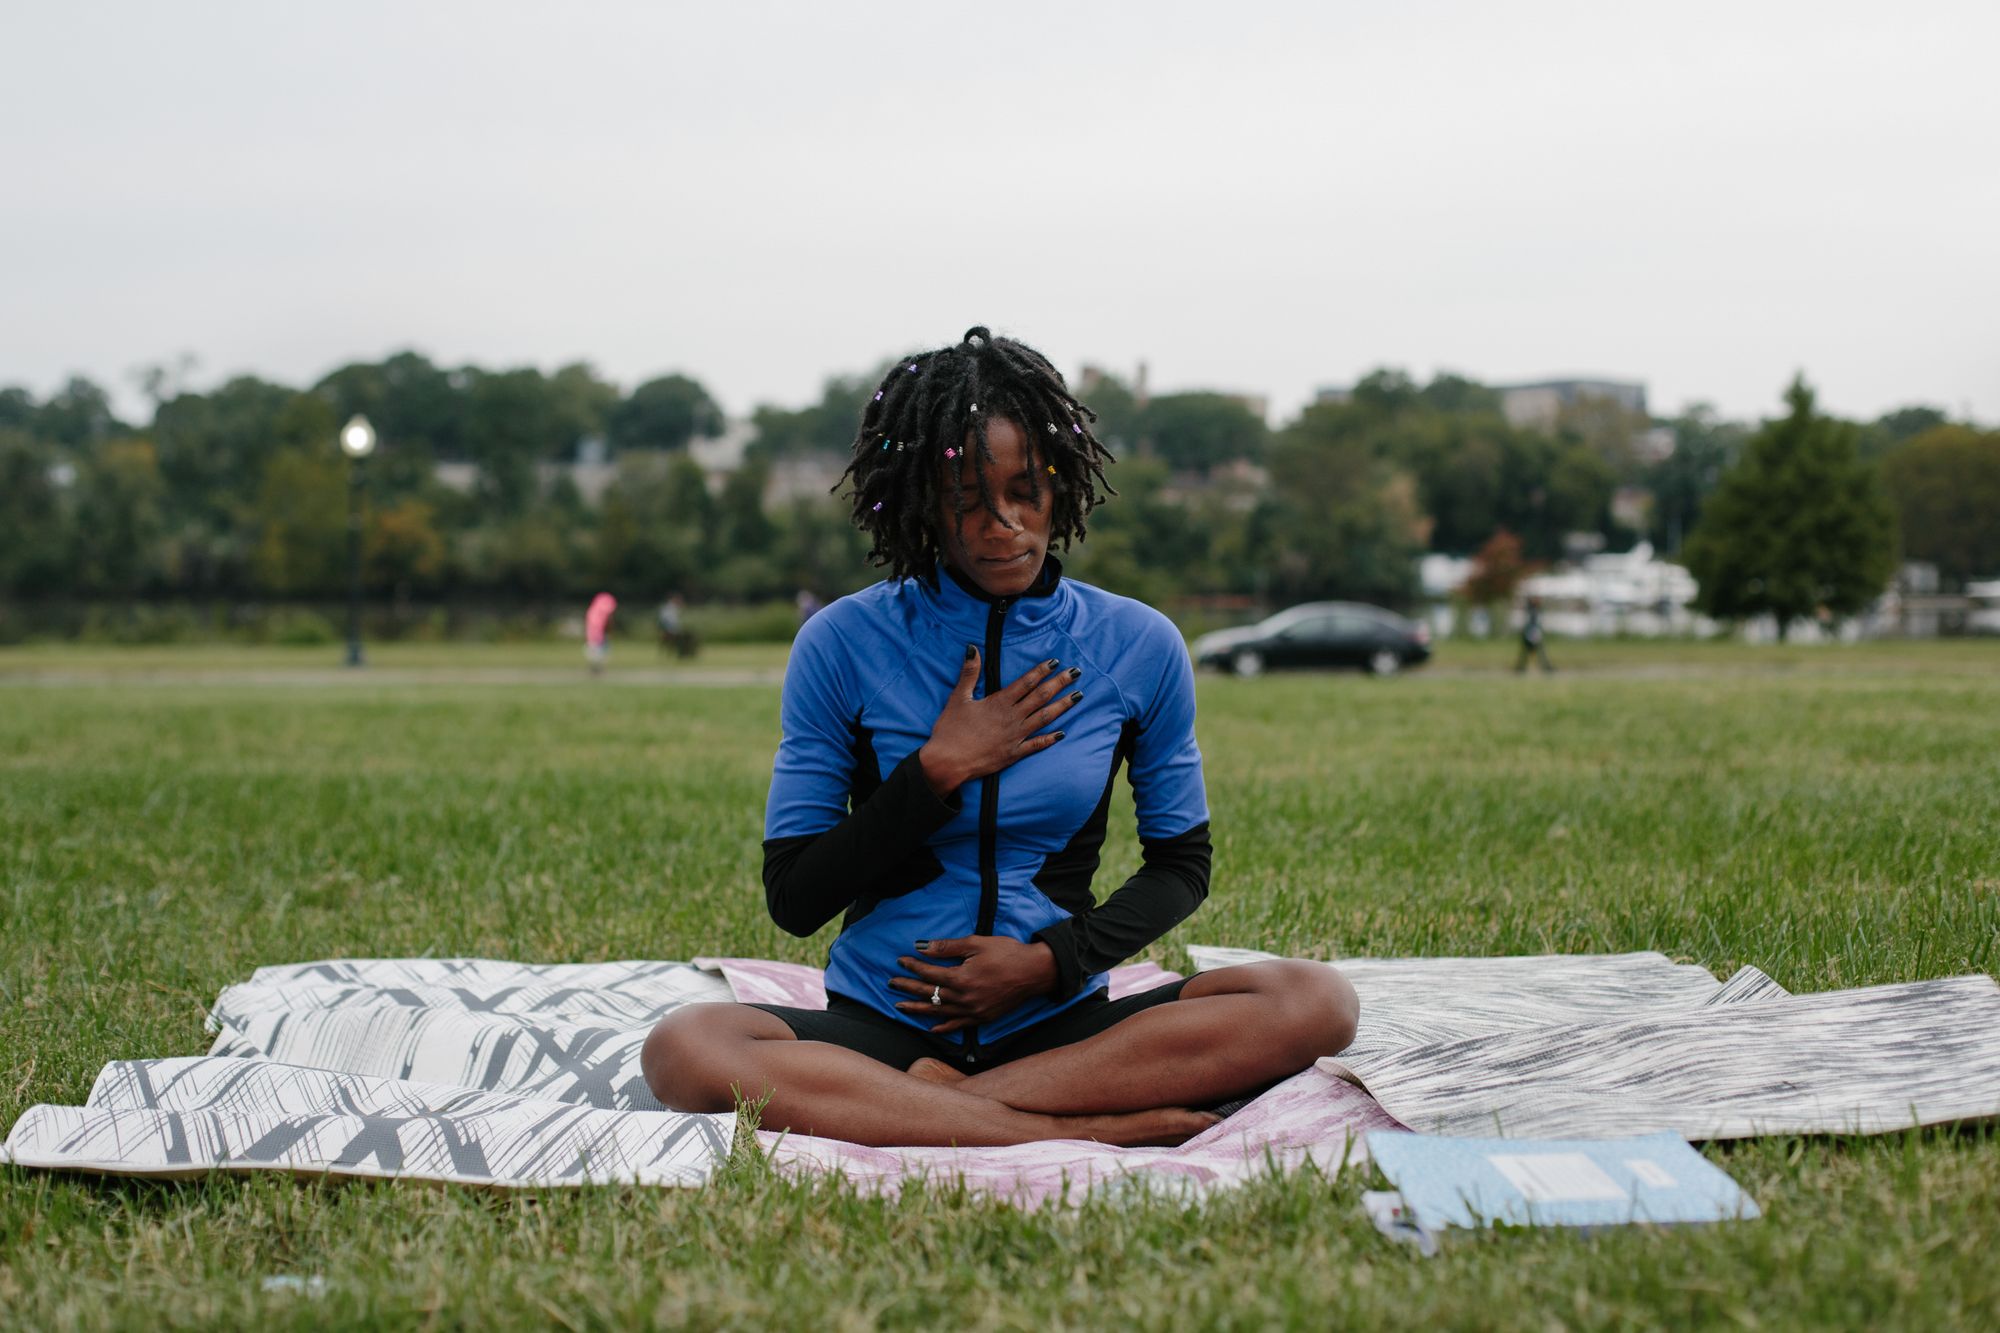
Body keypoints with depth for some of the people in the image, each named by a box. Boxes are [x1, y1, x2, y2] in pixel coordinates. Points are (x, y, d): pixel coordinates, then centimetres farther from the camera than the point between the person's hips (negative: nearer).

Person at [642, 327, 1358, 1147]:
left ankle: (929, 1104, -25)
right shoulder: (842, 646, -2)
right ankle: (1081, 1130, -31)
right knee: (684, 1050, -32)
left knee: (1317, 1003, -24)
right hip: (881, 1024, -1)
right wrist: (938, 772, -12)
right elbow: (793, 899, -1)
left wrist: (1052, 958, -7)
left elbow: (1180, 863, 11)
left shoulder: (1138, 647, 2)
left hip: (1060, 1023, 1)